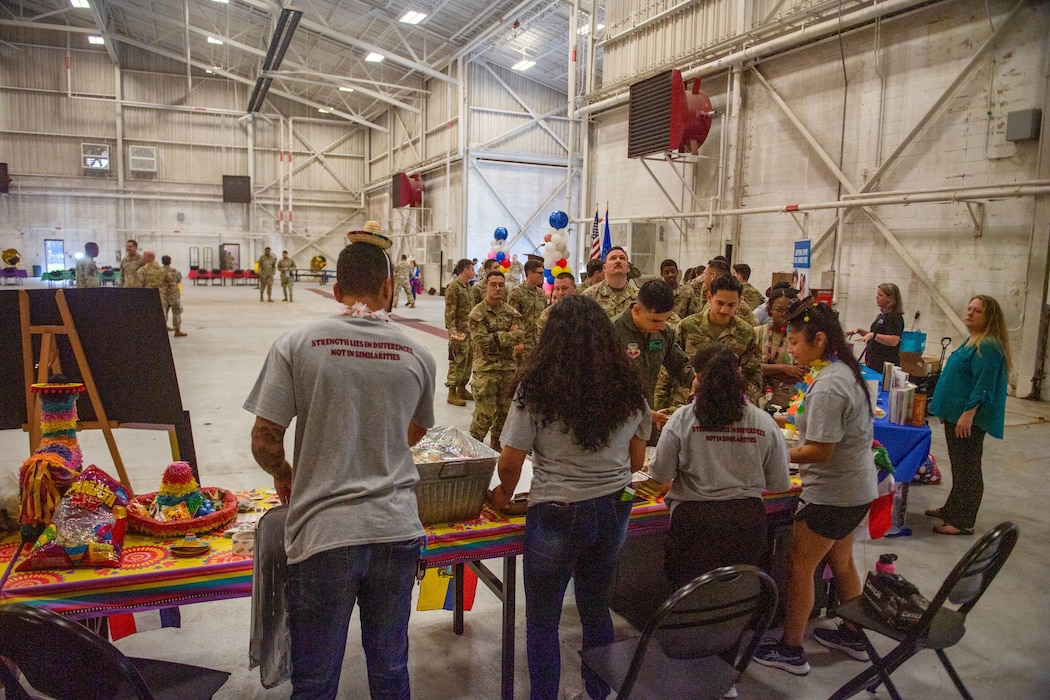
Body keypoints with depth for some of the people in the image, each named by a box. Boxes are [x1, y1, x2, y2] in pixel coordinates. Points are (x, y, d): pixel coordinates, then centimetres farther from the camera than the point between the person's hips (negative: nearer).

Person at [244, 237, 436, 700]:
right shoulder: (418, 356, 0)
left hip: (323, 534, -2)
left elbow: (264, 441, -7)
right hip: (396, 530, 2)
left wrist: (283, 475, 15)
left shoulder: (295, 345, -7)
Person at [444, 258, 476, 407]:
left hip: (470, 330, 9)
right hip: (460, 331, -9)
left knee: (468, 360, 13)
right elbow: (450, 311, -17)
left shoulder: (468, 286, 15)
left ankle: (462, 389, 25)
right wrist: (452, 331, -24)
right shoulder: (453, 286, -12)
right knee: (458, 361, -5)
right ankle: (452, 393, 3)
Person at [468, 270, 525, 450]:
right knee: (485, 413, -6)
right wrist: (509, 336, -11)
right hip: (486, 369, -5)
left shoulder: (511, 312, 9)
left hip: (509, 368, 6)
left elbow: (520, 333, -4)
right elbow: (483, 340, -18)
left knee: (504, 409, 14)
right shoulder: (477, 313, -8)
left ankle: (497, 444, 31)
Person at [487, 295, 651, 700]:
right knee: (596, 608, 23)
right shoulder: (629, 390, -2)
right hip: (613, 512, 5)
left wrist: (504, 494, 9)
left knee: (542, 621, 13)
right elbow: (636, 461, 7)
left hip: (556, 515, -5)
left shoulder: (535, 389, -14)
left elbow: (510, 464, -10)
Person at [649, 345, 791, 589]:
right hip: (747, 519, 3)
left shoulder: (682, 420, -10)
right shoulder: (765, 423, -4)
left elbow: (661, 474, -5)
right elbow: (780, 484, 4)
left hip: (694, 519, -2)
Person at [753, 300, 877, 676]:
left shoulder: (827, 387, -25)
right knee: (841, 561, 24)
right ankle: (853, 635, 40)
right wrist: (798, 423, 10)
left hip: (832, 495, -10)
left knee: (799, 565, 3)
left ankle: (791, 650, 16)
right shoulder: (845, 371, 5)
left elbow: (821, 450, -24)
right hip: (857, 489, 10)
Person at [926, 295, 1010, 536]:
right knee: (959, 466, 19)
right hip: (956, 415, 10)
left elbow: (983, 387, -23)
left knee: (967, 469, -2)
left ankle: (964, 522, 5)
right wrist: (946, 409, 25)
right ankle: (952, 509, 31)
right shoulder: (972, 341, 14)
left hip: (969, 419, -10)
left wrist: (968, 414, -27)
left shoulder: (989, 347, -17)